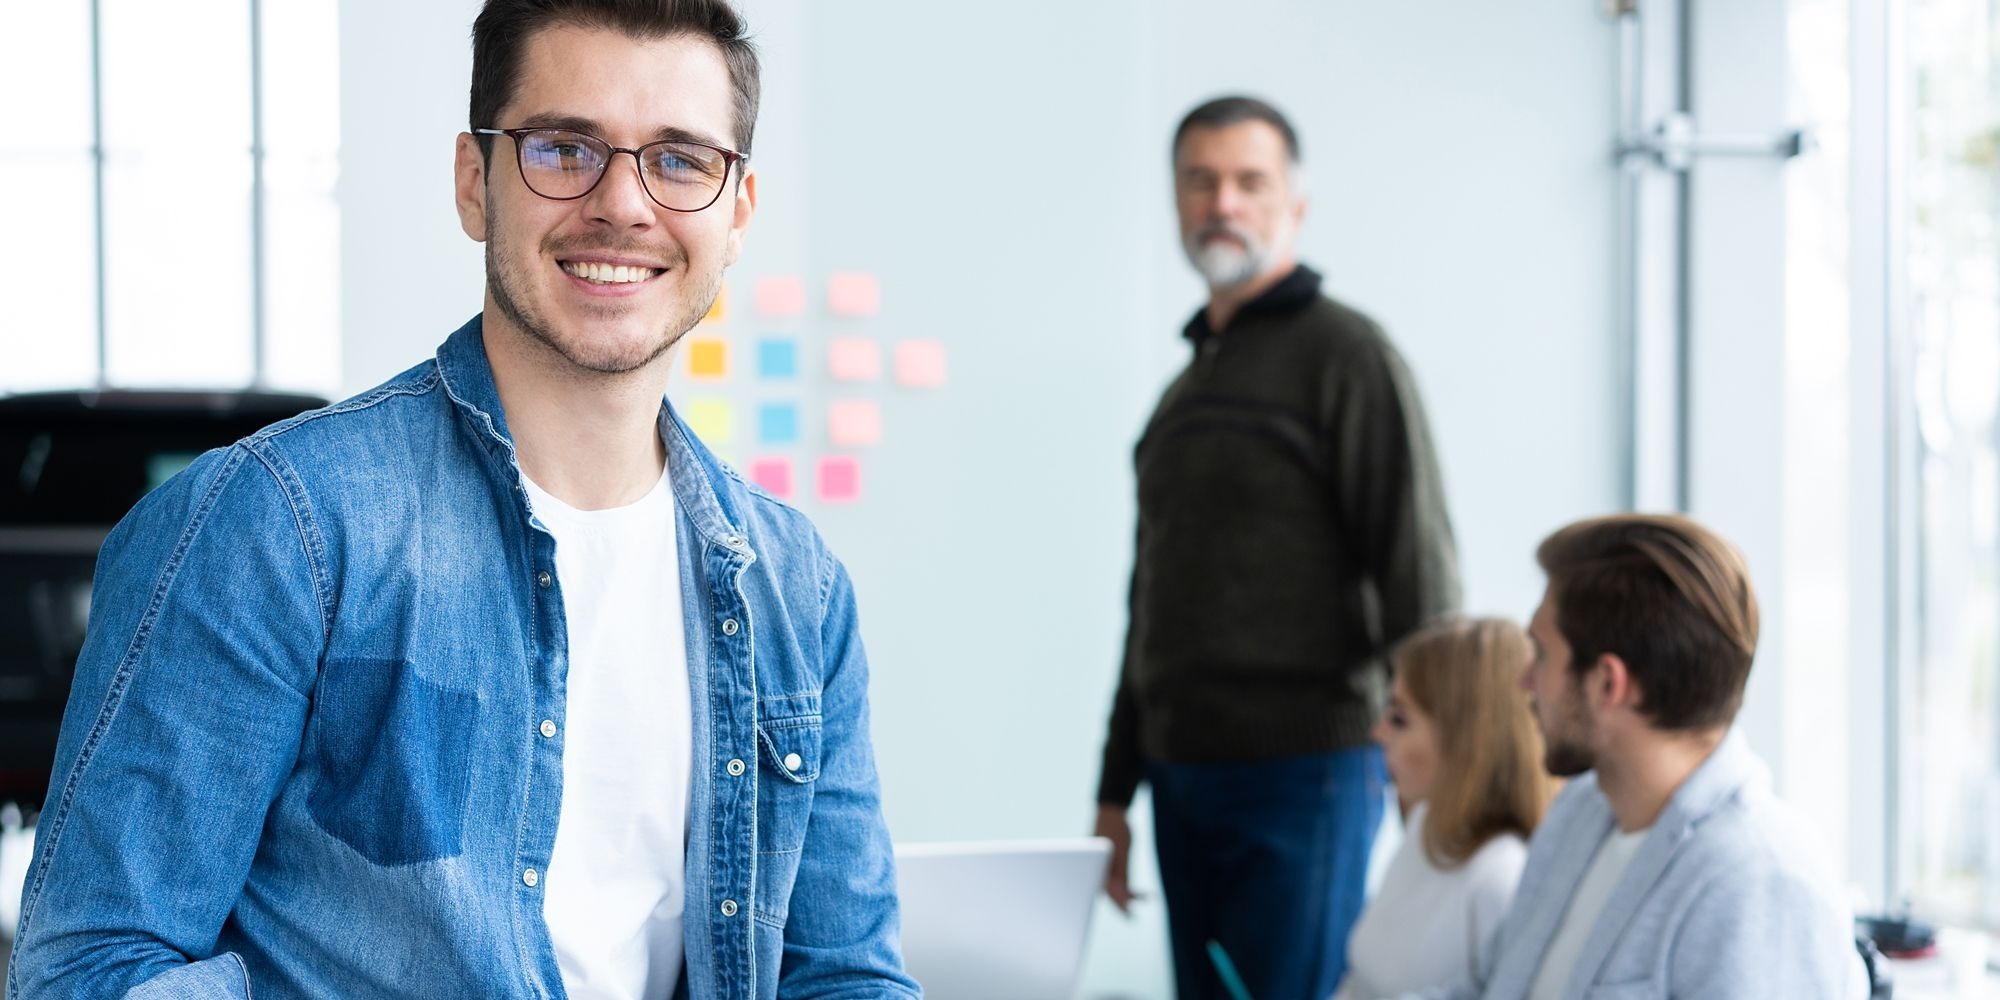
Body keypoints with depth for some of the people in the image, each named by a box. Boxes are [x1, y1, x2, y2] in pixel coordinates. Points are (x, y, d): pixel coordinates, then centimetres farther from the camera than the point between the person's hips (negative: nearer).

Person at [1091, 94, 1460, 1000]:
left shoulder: (1344, 354, -4)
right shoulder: (1187, 388, 19)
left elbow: (1418, 570, -9)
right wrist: (1115, 792, 21)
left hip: (1305, 766, -7)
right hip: (1184, 778, 7)